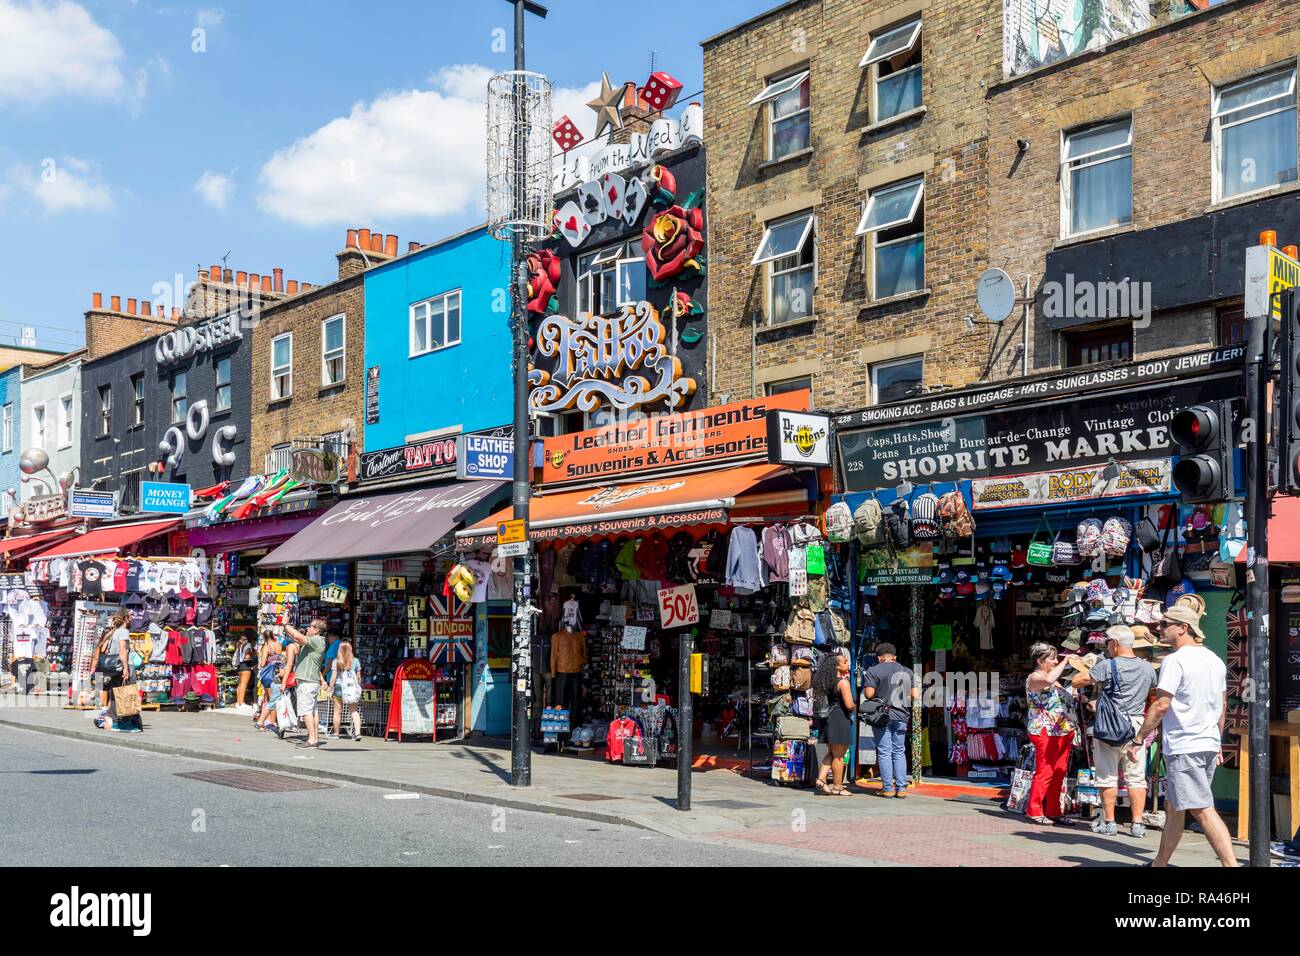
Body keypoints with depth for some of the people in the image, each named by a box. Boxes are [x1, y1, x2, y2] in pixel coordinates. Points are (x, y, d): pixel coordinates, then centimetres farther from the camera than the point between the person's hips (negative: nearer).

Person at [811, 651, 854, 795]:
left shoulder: (826, 680, 10)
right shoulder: (843, 681, -14)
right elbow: (849, 705, -20)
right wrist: (853, 708, 0)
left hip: (827, 718, 8)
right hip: (840, 719, -8)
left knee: (831, 753, 17)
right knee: (839, 756, 1)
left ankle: (821, 779, 5)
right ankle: (837, 787, 6)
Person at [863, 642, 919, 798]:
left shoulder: (873, 671, -3)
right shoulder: (907, 671, 8)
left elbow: (868, 694, -11)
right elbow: (916, 696, 5)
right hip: (901, 716, 3)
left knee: (884, 752, 1)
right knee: (899, 752, 10)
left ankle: (887, 788, 0)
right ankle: (901, 788, 7)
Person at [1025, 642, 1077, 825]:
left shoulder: (1054, 679, 22)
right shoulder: (1034, 678, -7)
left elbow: (1065, 700, 30)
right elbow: (1048, 680, -30)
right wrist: (1065, 662, -19)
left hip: (1063, 732, 9)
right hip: (1045, 732, -9)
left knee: (1059, 773, 7)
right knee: (1045, 772, -8)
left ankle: (1052, 812, 13)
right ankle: (1034, 811, -2)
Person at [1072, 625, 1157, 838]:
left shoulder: (1107, 666, -11)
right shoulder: (1147, 668, 5)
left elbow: (1076, 681, -9)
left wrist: (1089, 673, 12)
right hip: (1137, 726, 3)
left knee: (1108, 776, 6)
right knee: (1136, 778, 6)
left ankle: (1109, 822, 10)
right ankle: (1137, 824, 4)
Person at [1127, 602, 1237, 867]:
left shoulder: (1175, 660, -14)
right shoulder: (1215, 660, 12)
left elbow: (1161, 705, -17)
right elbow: (1223, 705, 18)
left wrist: (1137, 739, -10)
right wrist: (1218, 742, 26)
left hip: (1183, 747, -9)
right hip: (1209, 745, 9)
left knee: (1202, 809, -8)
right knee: (1173, 805, 17)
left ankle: (1231, 864, -14)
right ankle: (1160, 863, 25)